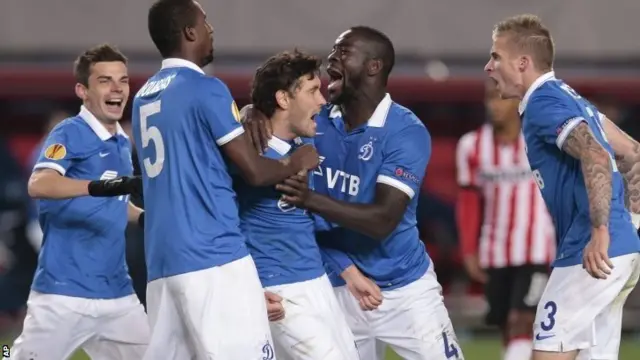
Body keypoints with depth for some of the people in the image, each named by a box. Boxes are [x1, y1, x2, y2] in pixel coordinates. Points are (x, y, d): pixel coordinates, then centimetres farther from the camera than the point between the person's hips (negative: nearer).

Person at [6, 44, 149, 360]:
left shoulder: (123, 144, 14)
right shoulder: (70, 133, -9)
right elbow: (39, 185, -27)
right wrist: (100, 186, -41)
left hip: (116, 292, 7)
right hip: (64, 292, -7)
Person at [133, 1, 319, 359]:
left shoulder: (144, 97, 17)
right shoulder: (206, 89, -7)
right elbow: (255, 171, -6)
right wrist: (297, 162, 12)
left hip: (162, 261, 8)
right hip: (214, 256, -8)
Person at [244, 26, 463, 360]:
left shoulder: (406, 132, -17)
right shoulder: (318, 119, -1)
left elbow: (383, 220, -25)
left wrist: (311, 200, -37)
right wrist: (255, 114, -16)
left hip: (403, 288, -4)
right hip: (339, 289, 4)